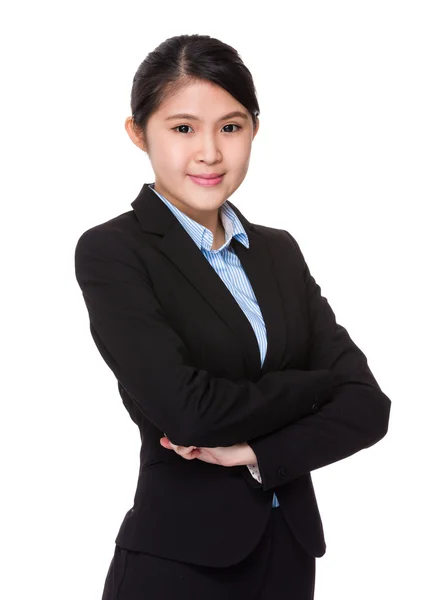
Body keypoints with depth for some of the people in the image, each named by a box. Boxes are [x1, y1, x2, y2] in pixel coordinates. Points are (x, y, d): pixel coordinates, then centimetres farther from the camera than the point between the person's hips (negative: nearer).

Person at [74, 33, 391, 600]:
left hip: (291, 551, 5)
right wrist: (317, 384, -7)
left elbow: (367, 405, -2)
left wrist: (256, 452, -16)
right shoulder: (111, 251, -9)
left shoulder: (280, 252, 6)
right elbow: (187, 411, -20)